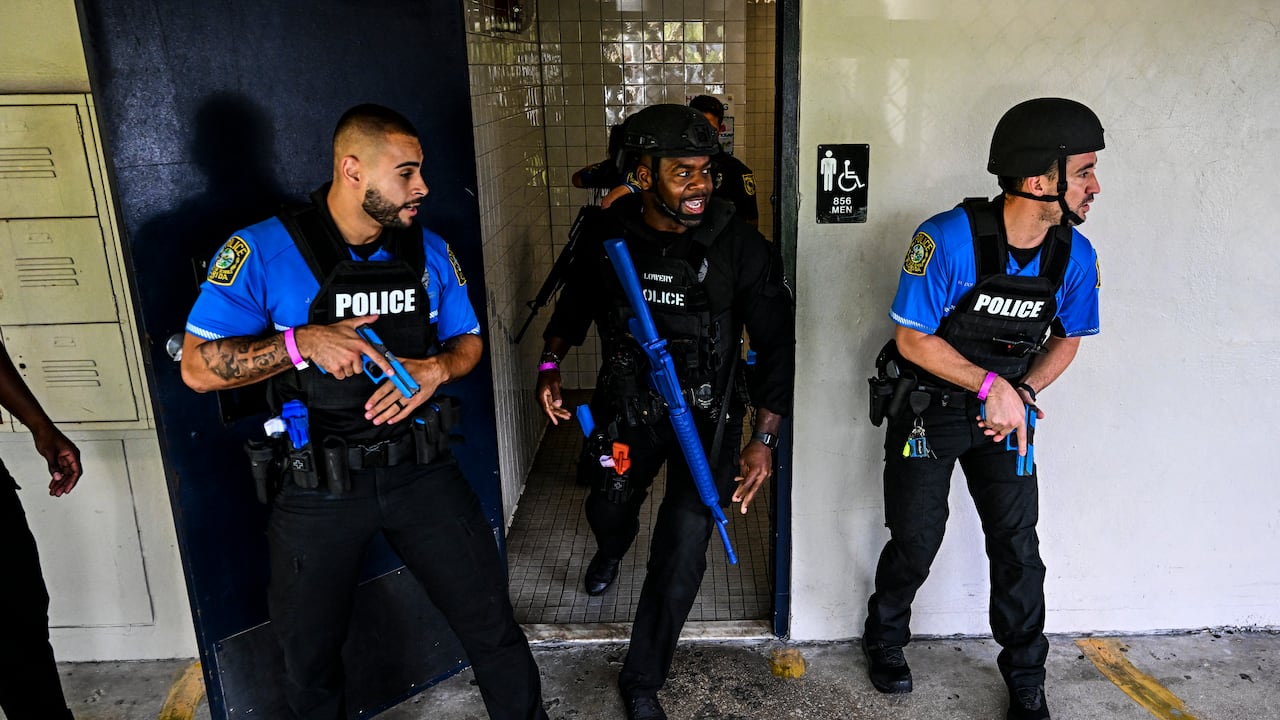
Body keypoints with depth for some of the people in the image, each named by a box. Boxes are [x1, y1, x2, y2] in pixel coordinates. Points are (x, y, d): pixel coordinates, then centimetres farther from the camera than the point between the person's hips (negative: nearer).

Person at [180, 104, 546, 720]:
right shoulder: (262, 252, -11)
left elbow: (466, 341, 11)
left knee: (492, 625, 7)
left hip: (420, 469, 2)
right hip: (318, 485, -2)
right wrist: (303, 342, -23)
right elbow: (198, 368, -10)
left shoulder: (430, 252, 1)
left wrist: (436, 369, -11)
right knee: (311, 658, 18)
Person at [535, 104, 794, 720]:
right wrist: (550, 365, -7)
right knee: (609, 507, 22)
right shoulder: (606, 234, -10)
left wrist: (764, 440, -13)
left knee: (680, 557, -3)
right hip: (626, 405, 3)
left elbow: (776, 345, -10)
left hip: (705, 415, -2)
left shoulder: (742, 247, -18)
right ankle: (612, 550, 65)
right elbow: (575, 305, 9)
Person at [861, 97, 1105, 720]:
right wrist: (991, 385, -23)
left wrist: (1024, 391, -10)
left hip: (1007, 411, 4)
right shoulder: (948, 238, -24)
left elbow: (1067, 339, 7)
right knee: (916, 542, 7)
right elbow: (912, 339, -18)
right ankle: (885, 639, 37)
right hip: (928, 407, -4)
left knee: (1018, 546, 6)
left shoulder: (1075, 256, -8)